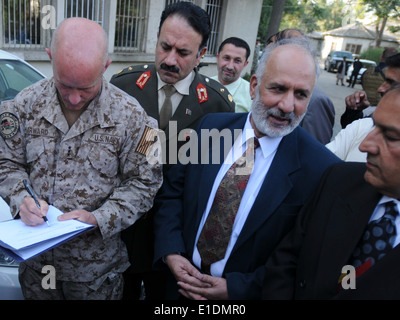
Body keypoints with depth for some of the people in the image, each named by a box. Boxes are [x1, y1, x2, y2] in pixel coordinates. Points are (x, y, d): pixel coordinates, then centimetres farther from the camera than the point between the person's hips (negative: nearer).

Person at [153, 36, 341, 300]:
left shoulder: (321, 170, -21)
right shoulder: (211, 126, -9)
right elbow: (172, 190, -1)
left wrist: (236, 288, -17)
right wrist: (170, 251, -12)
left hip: (243, 292, -3)